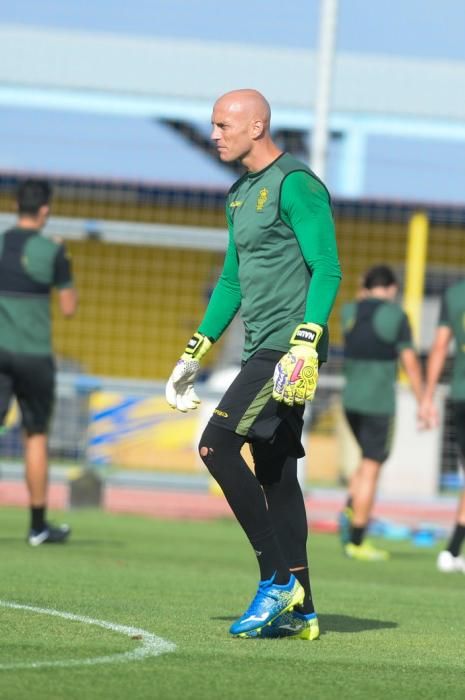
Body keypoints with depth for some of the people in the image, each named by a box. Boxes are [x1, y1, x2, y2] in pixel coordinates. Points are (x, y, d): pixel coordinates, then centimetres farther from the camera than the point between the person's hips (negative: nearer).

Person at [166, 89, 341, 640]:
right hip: (262, 351, 9)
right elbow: (232, 280, 27)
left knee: (216, 445, -16)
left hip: (288, 349, -9)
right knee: (275, 475, 7)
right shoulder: (241, 194, 19)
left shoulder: (295, 185, -10)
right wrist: (193, 355, 26)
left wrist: (305, 344, -25)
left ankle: (278, 578, -13)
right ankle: (298, 612, 8)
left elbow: (327, 270, -15)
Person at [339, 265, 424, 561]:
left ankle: (350, 513, 1)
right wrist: (423, 402, -3)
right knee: (371, 468, 0)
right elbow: (410, 362, -9)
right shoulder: (396, 316, -9)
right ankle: (357, 541, 1)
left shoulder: (349, 311, 6)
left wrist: (364, 299, 34)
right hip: (379, 403, -6)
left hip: (351, 400, 6)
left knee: (370, 461, 22)